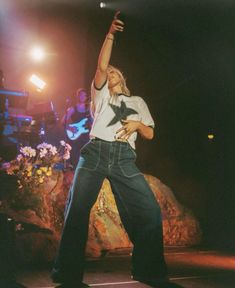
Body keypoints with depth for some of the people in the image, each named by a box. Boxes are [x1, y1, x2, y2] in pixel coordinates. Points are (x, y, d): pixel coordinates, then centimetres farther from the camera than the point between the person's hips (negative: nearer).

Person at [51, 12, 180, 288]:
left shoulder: (137, 101, 28)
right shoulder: (102, 94, 23)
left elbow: (150, 134, 20)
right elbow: (100, 66, 6)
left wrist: (137, 124, -1)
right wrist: (110, 35, 0)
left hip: (124, 157, 1)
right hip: (96, 151, -1)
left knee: (150, 210, -12)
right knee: (77, 208, -12)